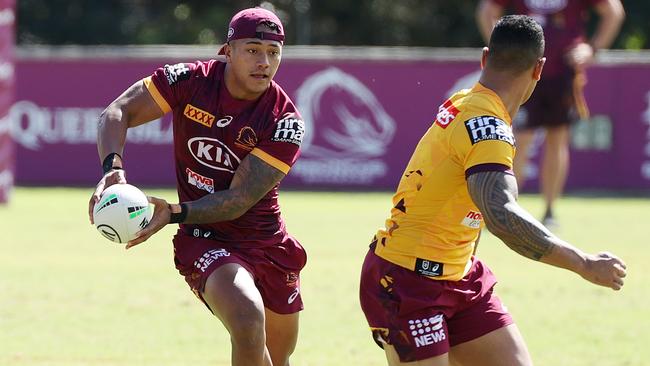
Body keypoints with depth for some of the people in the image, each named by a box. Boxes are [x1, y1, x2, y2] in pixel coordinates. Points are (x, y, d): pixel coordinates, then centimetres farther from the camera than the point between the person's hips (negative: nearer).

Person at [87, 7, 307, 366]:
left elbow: (239, 200, -19)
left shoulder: (285, 120, -14)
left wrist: (175, 213, -33)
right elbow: (117, 113, -6)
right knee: (248, 322, -31)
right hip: (204, 240, -3)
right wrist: (113, 167, -26)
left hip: (267, 241, 3)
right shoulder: (189, 80, -12)